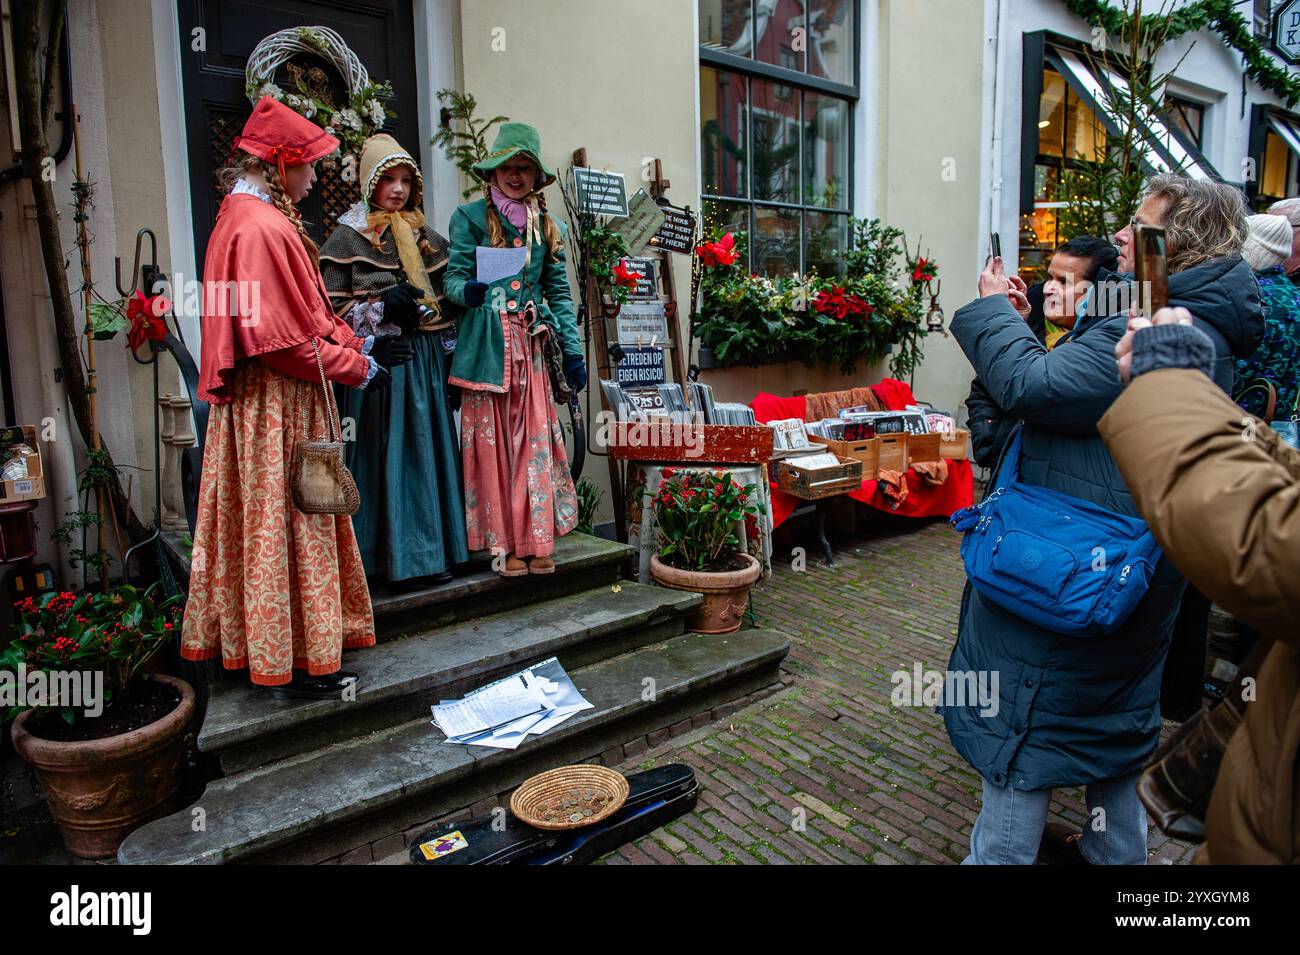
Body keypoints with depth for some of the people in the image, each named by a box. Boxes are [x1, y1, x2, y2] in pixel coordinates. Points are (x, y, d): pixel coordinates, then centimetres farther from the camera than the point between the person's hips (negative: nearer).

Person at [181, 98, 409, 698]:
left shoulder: (244, 217, 15)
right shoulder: (264, 228, -19)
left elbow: (303, 313, 17)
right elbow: (284, 339, -22)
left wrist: (357, 344, 8)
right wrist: (356, 367, -11)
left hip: (259, 401, 10)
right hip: (279, 407, -10)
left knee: (260, 523, 17)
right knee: (287, 526, -1)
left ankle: (247, 642, 31)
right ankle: (294, 664, 12)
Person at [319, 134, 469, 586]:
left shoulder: (426, 238, 16)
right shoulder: (348, 237, 1)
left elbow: (447, 297, 24)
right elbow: (332, 307, -5)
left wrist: (426, 307, 5)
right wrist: (383, 307, -15)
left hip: (424, 359, 5)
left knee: (428, 449, 5)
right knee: (383, 453, -4)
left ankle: (431, 549, 13)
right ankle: (390, 553, 6)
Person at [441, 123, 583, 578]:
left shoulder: (545, 225, 14)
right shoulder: (470, 216, 4)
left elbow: (558, 291, 13)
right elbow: (453, 277, -2)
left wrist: (573, 351, 6)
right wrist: (468, 291, -27)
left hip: (530, 346, 3)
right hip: (486, 344, -3)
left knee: (535, 443, 1)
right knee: (491, 443, -1)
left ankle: (535, 541, 10)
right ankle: (504, 543, 8)